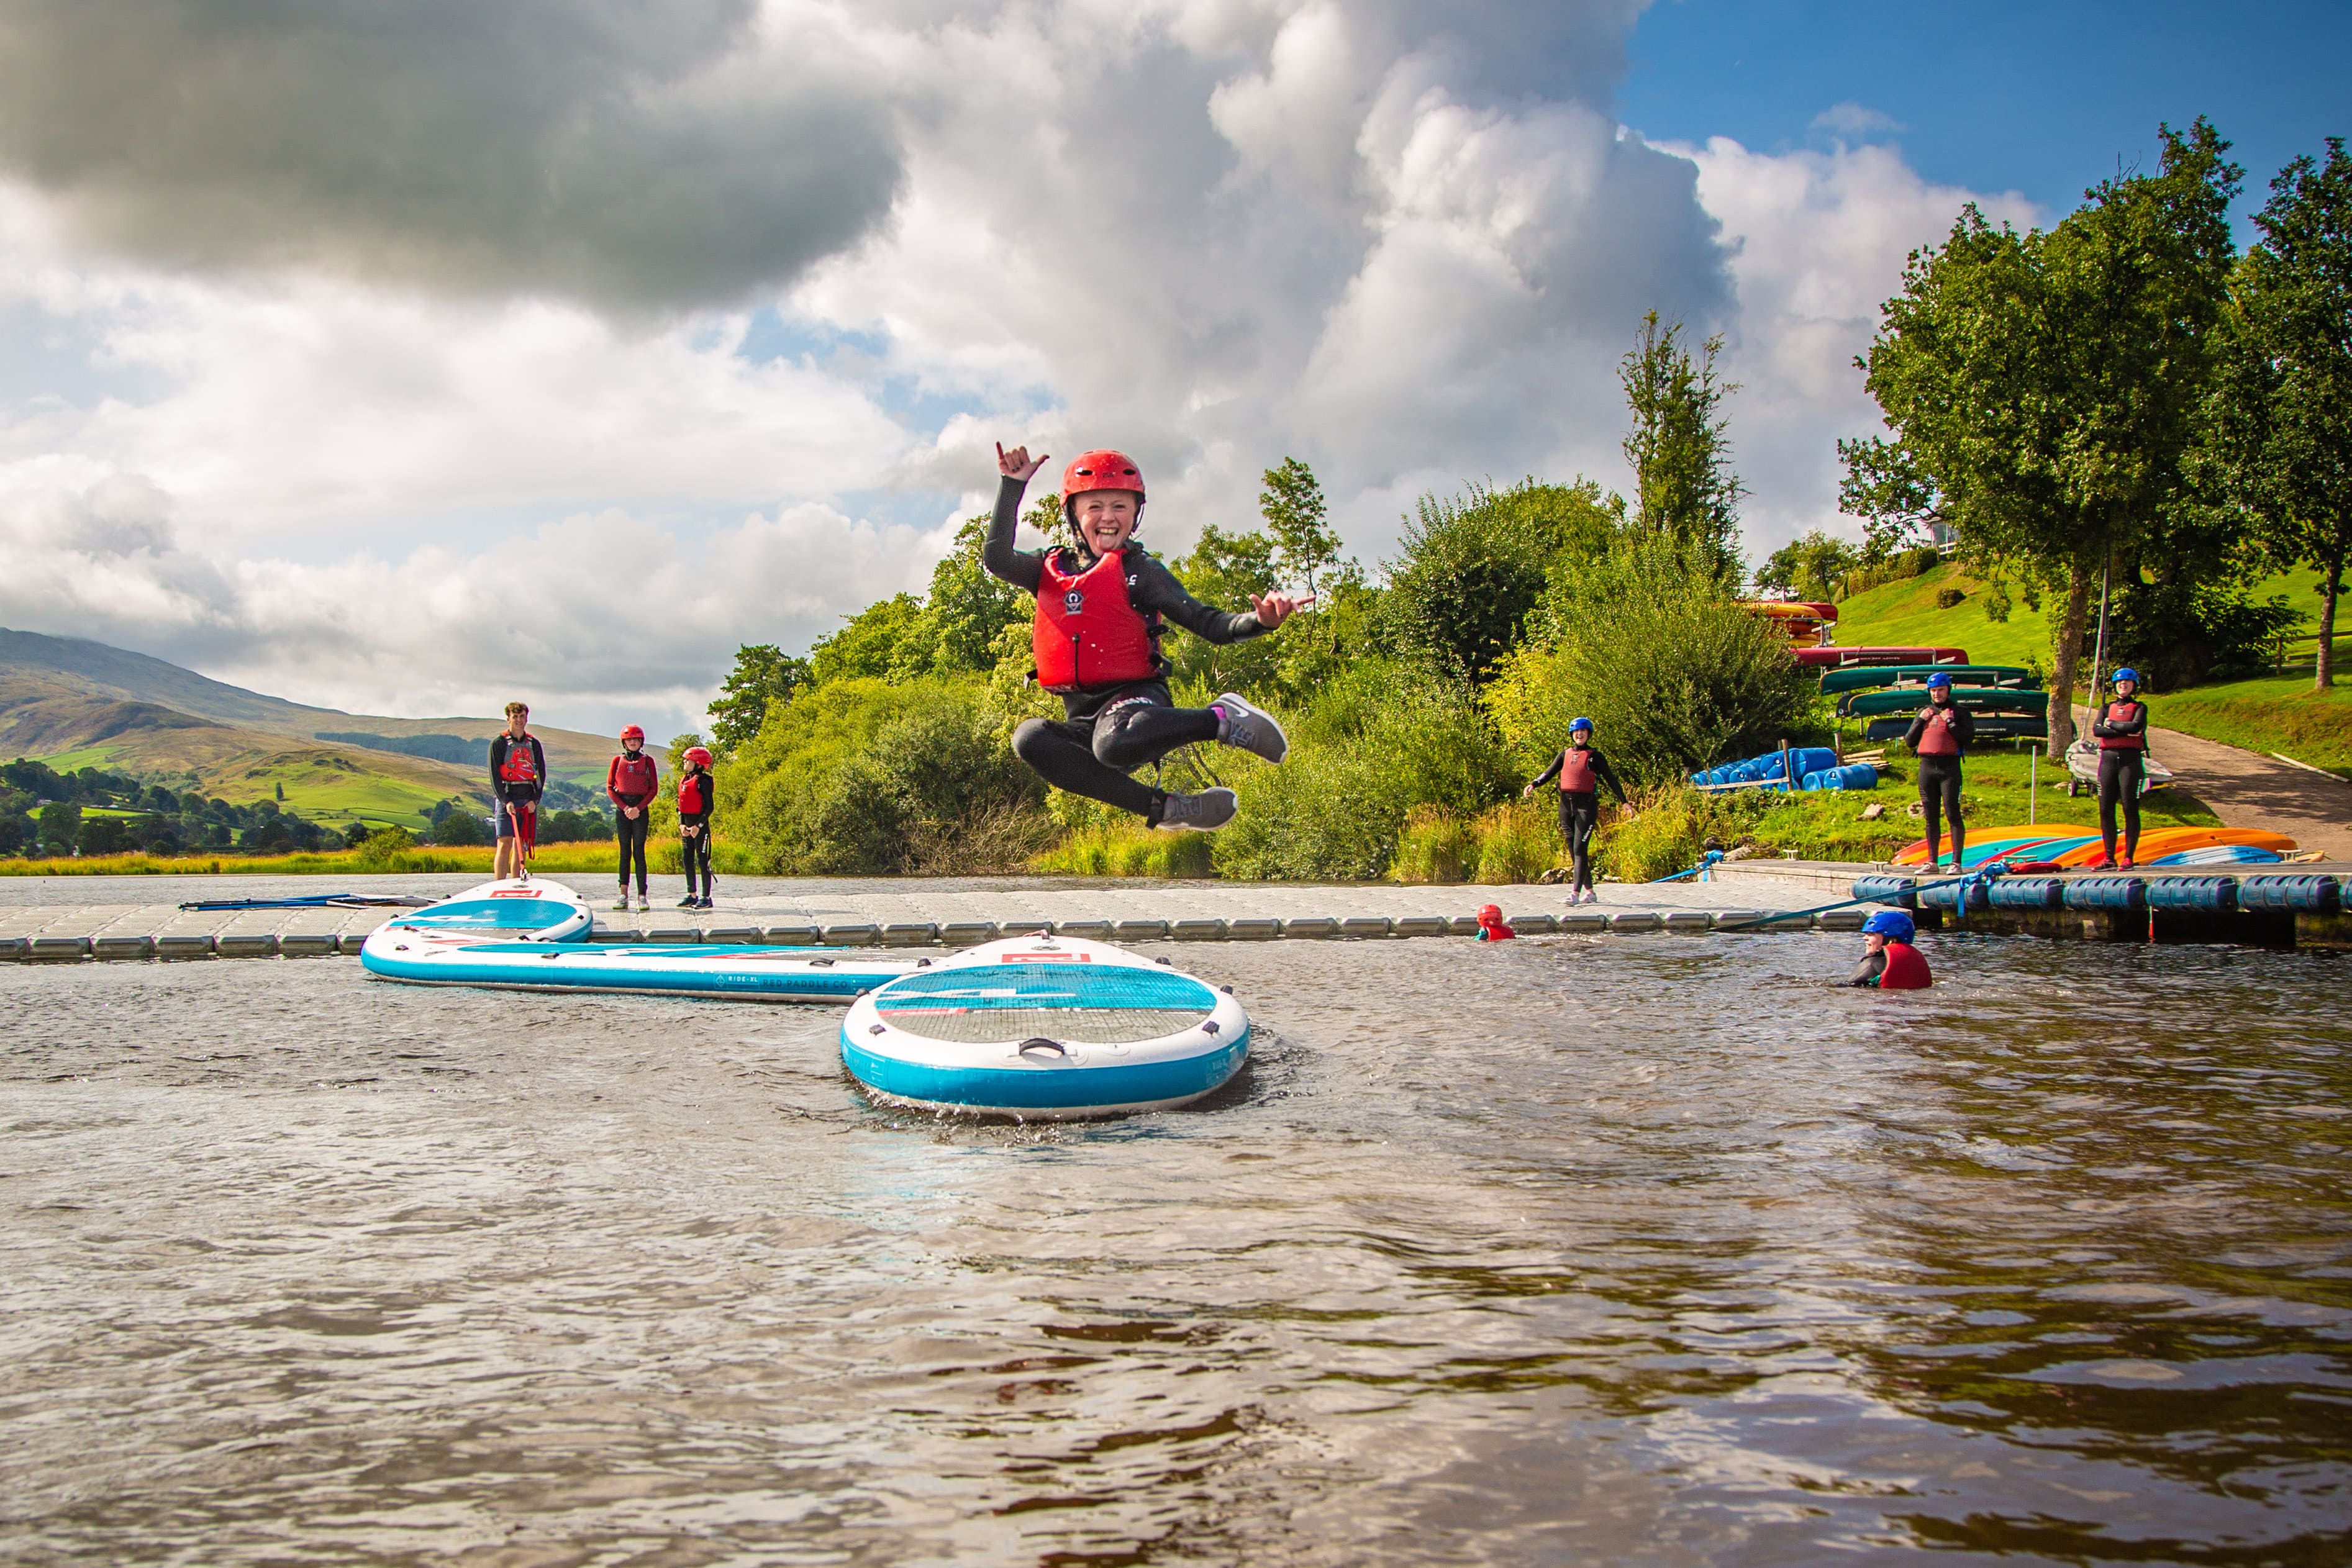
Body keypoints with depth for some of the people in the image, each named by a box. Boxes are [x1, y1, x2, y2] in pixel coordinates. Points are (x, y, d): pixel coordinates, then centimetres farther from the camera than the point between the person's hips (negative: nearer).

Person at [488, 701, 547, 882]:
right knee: (505, 843, -10)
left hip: (529, 801, 4)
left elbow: (542, 774, 10)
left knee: (521, 845, 3)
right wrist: (506, 801, -15)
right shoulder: (498, 743, 1)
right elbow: (494, 775, -4)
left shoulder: (534, 744, 12)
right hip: (506, 799, -3)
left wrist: (535, 800, -4)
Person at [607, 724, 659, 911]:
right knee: (625, 851, 1)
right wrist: (624, 807, -7)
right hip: (622, 808, 1)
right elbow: (610, 787, 5)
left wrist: (639, 808, -10)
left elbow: (654, 788, 1)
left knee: (639, 851, -4)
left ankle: (642, 896, -4)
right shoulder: (618, 761, 9)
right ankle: (623, 896, -1)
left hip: (641, 809, -1)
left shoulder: (647, 761, 5)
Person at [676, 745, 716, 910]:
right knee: (687, 859, 10)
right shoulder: (684, 780, 12)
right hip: (686, 826, 8)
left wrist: (698, 826, -18)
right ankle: (692, 895, 19)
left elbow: (710, 806, -13)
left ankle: (706, 897, 0)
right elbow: (681, 804, 16)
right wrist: (681, 824, 2)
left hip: (700, 825, -8)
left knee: (702, 860, -4)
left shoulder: (704, 781, -11)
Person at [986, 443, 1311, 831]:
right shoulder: (1052, 568, 13)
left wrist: (1259, 620, -25)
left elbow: (1208, 624, -4)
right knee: (1030, 738, -31)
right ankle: (1165, 809, -25)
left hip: (1133, 696, -5)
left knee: (1114, 745, -42)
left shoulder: (1139, 571, 3)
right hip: (1083, 716, 5)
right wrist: (1012, 486, -9)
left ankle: (1222, 720, -17)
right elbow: (997, 558, -6)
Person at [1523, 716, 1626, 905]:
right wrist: (1533, 785, -9)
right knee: (1573, 851, 7)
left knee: (1580, 849, -13)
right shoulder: (1565, 755, 14)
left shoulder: (1595, 756, 2)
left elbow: (1610, 779, 1)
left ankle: (1576, 893, -18)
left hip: (1586, 805, -5)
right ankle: (1589, 891, 17)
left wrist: (1623, 801, -5)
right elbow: (1549, 773, 9)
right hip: (1566, 804, 5)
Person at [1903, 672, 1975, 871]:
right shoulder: (1924, 713, 16)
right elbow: (1909, 741, 12)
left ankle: (1956, 862, -7)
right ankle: (1932, 862, 13)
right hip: (1927, 766, 4)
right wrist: (1920, 721, 0)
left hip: (1949, 766, -4)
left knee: (1953, 813, -8)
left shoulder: (1960, 713, 4)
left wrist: (1951, 722, -12)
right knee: (1931, 816, 8)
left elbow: (1968, 739, -8)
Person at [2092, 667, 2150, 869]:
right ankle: (2110, 858, 6)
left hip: (2131, 759, -3)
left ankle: (2128, 858, -4)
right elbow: (2096, 729, -3)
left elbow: (2136, 726, -14)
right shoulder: (2107, 708, 16)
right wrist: (2125, 730, -11)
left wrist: (2112, 724, -1)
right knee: (2105, 809, 0)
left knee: (2130, 809, -6)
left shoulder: (2139, 708, 8)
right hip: (2108, 759, 3)